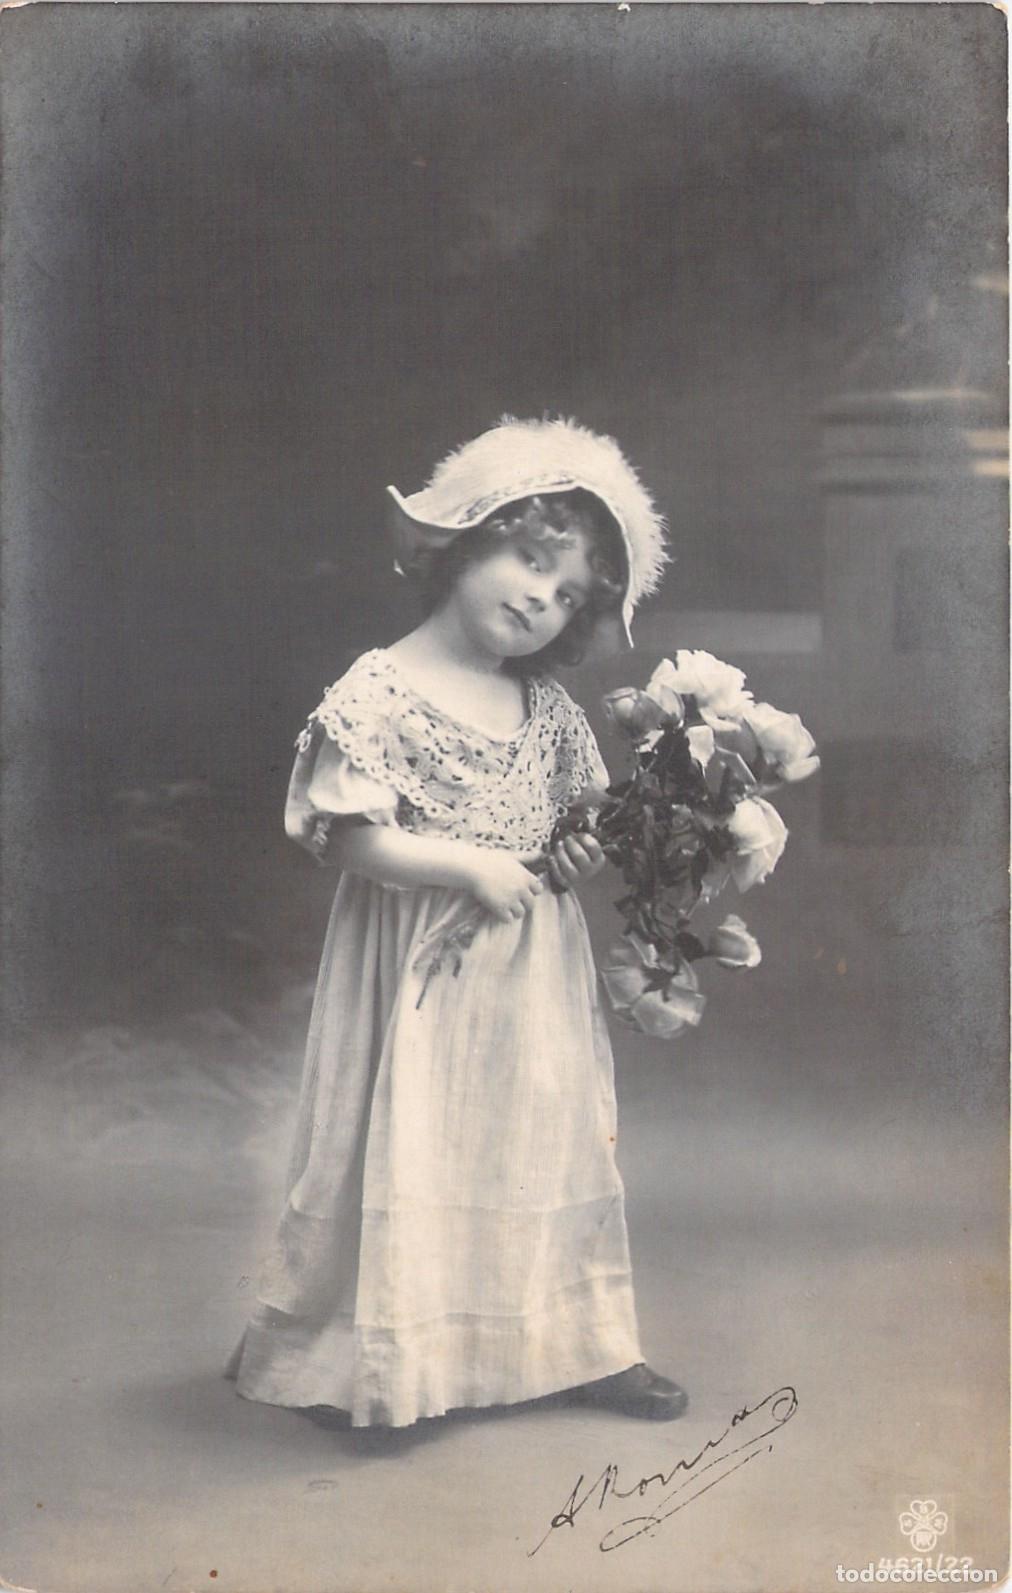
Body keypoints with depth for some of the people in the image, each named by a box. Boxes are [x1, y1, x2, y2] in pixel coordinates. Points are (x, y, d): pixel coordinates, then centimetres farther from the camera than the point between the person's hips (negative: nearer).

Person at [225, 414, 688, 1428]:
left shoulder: (548, 708, 7)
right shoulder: (376, 694, -12)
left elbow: (586, 815, 18)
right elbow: (352, 842, -16)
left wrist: (587, 851, -4)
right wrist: (472, 866, -19)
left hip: (535, 977, 6)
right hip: (424, 973, -6)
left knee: (549, 1144, 13)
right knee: (414, 1155, 0)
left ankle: (571, 1344, 27)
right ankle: (384, 1360, 17)